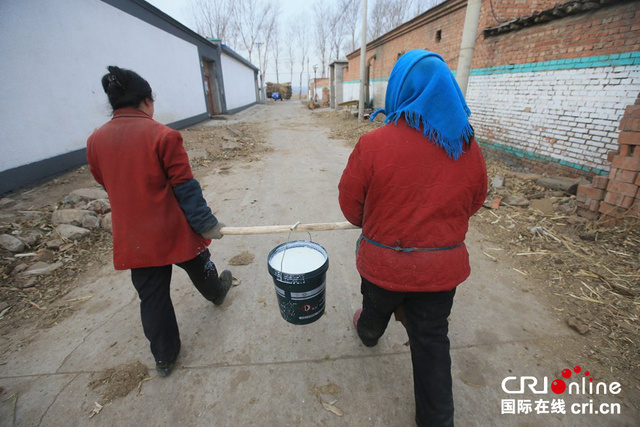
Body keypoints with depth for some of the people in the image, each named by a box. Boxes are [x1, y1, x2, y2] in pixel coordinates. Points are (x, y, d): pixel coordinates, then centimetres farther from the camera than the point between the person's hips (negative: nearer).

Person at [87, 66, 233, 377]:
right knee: (200, 269, 25)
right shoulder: (163, 135, -16)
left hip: (132, 238, 4)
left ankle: (164, 357, 31)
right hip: (175, 230, -4)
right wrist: (207, 223, -7)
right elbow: (185, 188, -16)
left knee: (152, 296, 15)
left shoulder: (95, 141, 0)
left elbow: (109, 187, 11)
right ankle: (217, 292, 55)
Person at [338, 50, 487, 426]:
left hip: (384, 259, -2)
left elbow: (350, 202, -10)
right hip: (442, 266, 3)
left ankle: (368, 333, 63)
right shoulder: (469, 148, -6)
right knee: (432, 342, 19)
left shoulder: (373, 143, -20)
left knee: (377, 307, 30)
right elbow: (474, 202, 7)